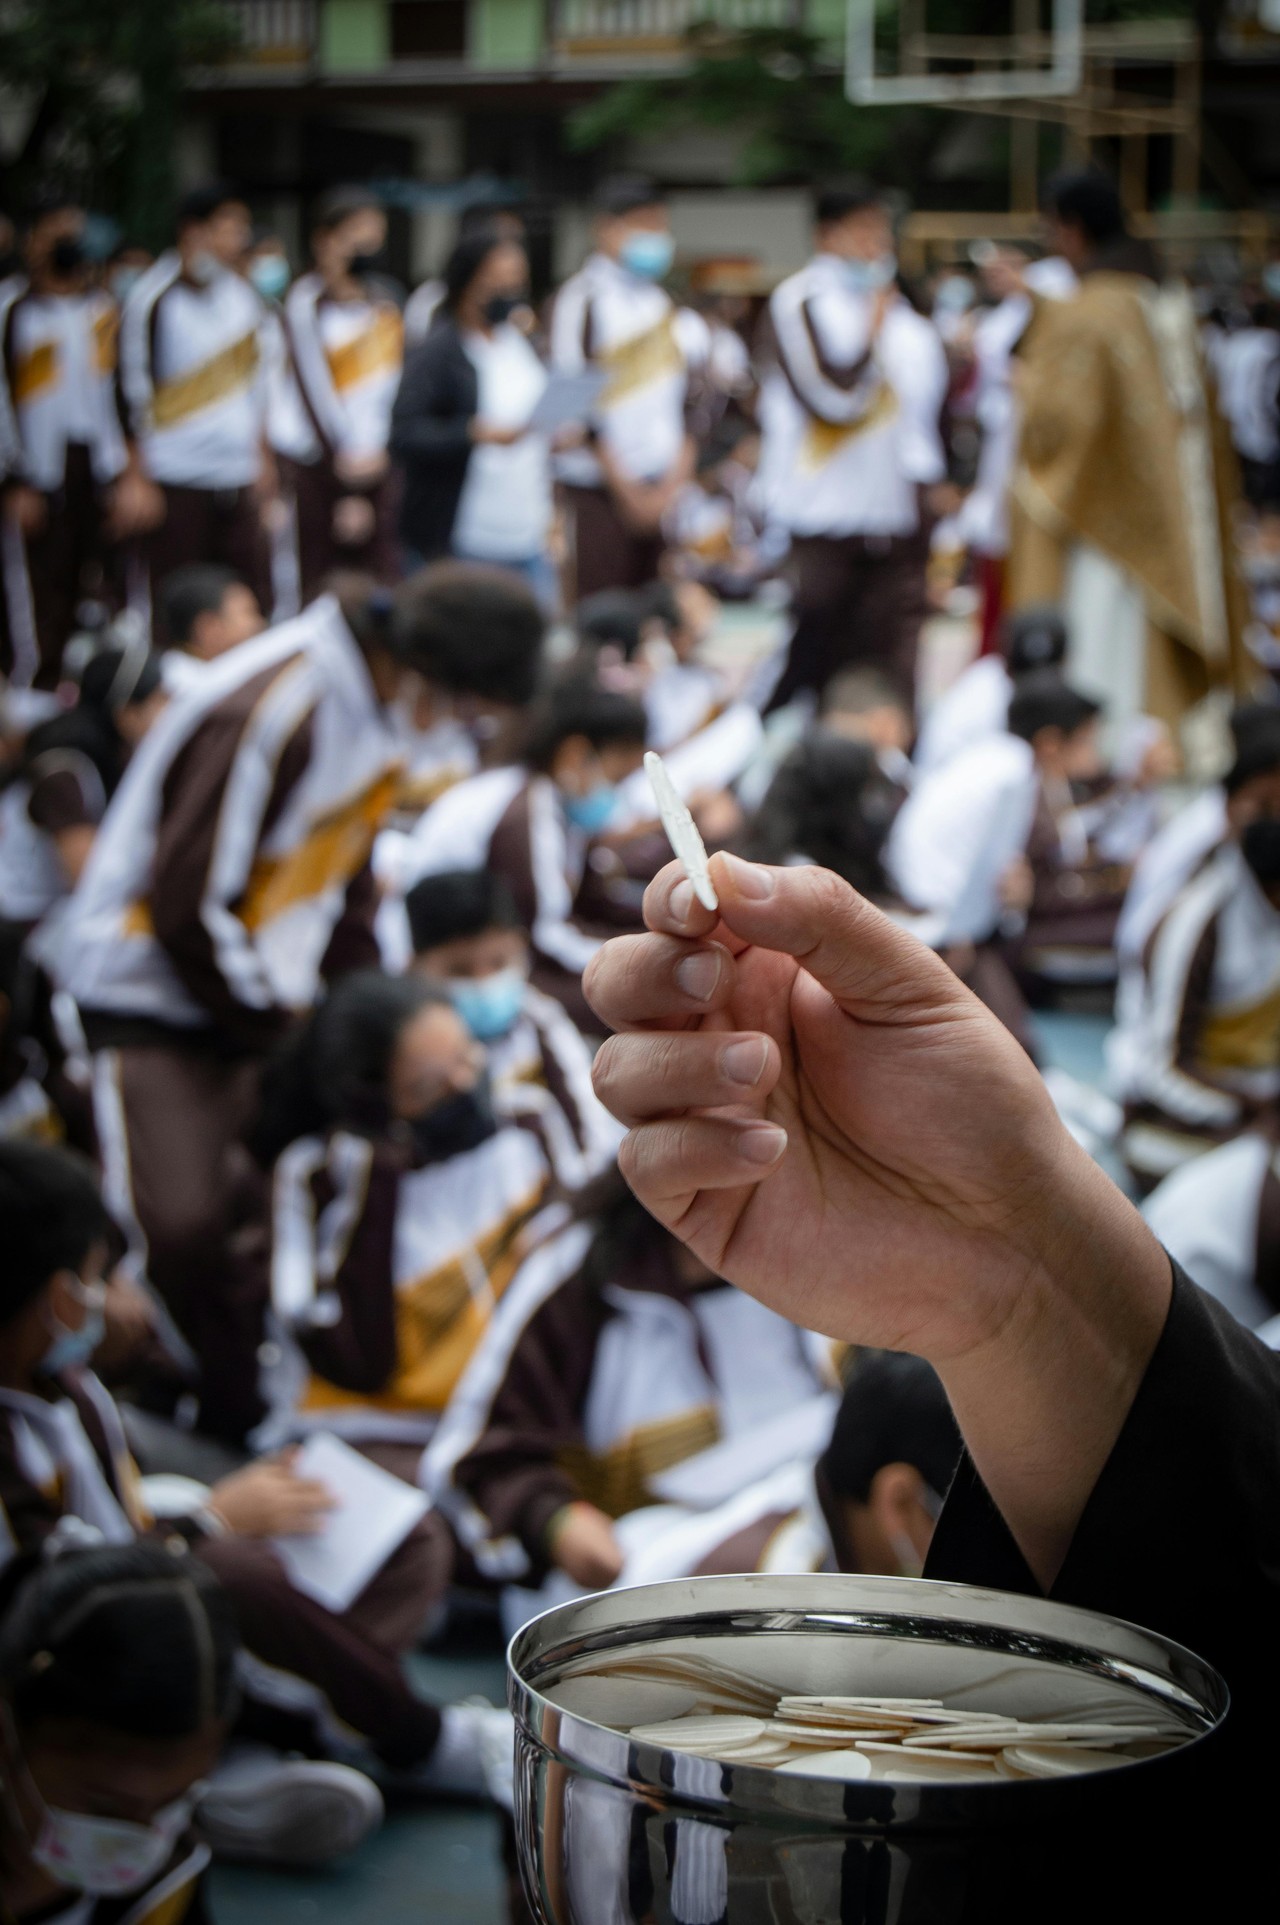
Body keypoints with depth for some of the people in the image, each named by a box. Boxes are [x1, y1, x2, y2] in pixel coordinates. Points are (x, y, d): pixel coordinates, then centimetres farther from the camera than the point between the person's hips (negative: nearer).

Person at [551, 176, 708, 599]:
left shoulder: (664, 300, 13)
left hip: (664, 487, 6)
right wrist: (627, 489, -10)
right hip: (600, 488, -6)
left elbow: (685, 397, 13)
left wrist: (676, 481, 0)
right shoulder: (584, 298, -6)